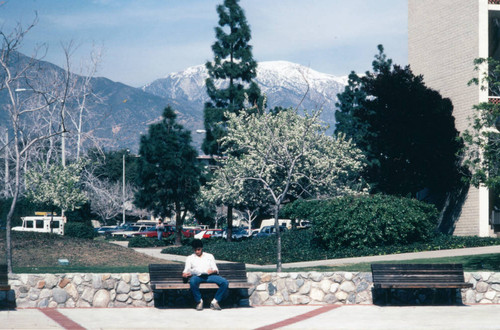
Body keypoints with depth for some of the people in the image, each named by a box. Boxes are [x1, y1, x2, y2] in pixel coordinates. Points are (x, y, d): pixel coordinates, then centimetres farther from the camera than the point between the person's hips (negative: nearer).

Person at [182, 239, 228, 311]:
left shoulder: (209, 256, 23)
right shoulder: (190, 258, 21)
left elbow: (216, 270, 15)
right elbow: (186, 270, 11)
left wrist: (212, 271, -9)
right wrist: (185, 274, -14)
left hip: (209, 275, 2)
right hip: (197, 276, -1)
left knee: (225, 282, -27)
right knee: (192, 281, -41)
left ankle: (215, 301, -16)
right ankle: (199, 301, -19)